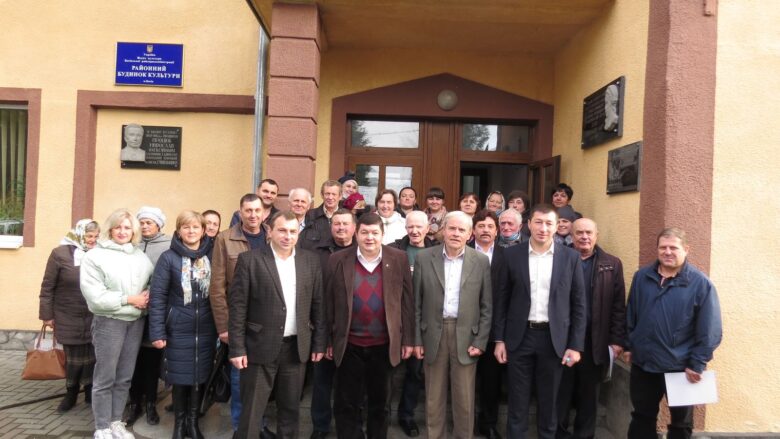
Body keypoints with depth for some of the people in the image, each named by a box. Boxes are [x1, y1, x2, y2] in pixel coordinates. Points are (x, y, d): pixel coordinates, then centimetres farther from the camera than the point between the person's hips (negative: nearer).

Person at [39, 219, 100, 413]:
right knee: (73, 358, 8)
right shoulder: (60, 254, -6)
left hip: (94, 318, 2)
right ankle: (71, 393, 29)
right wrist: (47, 314, -3)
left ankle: (90, 392, 26)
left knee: (92, 357, 7)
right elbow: (47, 287, -3)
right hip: (69, 318, -1)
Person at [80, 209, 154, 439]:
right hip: (109, 322, -4)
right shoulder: (95, 256, -7)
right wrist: (129, 300, -14)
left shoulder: (140, 256, 8)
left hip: (136, 322, 5)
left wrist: (148, 296, -9)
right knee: (105, 378, 4)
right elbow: (95, 295, -15)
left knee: (124, 377, 12)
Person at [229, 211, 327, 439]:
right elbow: (238, 307, -7)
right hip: (261, 346, -3)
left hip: (297, 347, 3)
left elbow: (318, 305, 6)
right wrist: (237, 348, -9)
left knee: (290, 408, 15)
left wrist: (319, 343, 4)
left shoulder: (311, 260, 3)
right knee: (252, 410, 6)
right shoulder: (250, 260, -6)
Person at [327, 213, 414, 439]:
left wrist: (408, 339, -2)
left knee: (380, 403, 17)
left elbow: (407, 301, -1)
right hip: (349, 345, 0)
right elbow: (329, 303, -1)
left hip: (384, 345, 1)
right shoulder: (338, 260, -4)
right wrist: (328, 340, 0)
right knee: (347, 405, 10)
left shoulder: (398, 259, -3)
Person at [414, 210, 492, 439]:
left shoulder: (481, 261, -1)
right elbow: (416, 303, 1)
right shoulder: (424, 258, -1)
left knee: (465, 399, 8)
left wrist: (480, 341, -4)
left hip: (466, 335, 0)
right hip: (434, 335, 0)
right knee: (434, 397, 11)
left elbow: (487, 306, 1)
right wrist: (416, 339, -1)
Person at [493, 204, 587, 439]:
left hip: (553, 338, 0)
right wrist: (499, 339, -1)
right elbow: (502, 300, 2)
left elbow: (578, 304, 1)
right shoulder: (511, 255, -2)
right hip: (520, 337, 0)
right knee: (517, 402, 9)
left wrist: (575, 345, -3)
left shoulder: (570, 257, -1)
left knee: (548, 401, 13)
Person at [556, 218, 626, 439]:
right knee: (561, 392, 9)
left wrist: (617, 340, -3)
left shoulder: (612, 264, 4)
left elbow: (618, 306, 2)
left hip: (595, 340, 1)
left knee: (588, 394, 13)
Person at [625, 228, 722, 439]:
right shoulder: (641, 277, 1)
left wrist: (697, 364, -11)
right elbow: (630, 316, 9)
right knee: (642, 418, 17)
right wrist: (629, 346, 9)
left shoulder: (701, 284, -12)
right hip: (642, 363, 3)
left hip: (680, 367, -3)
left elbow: (710, 331, -10)